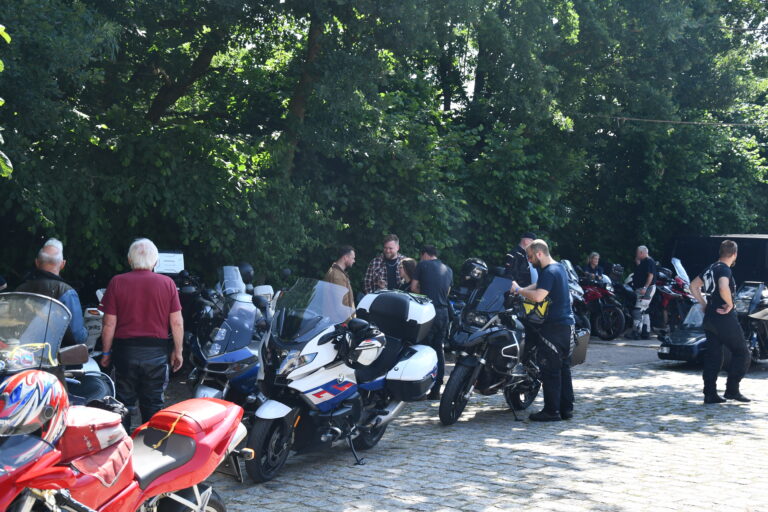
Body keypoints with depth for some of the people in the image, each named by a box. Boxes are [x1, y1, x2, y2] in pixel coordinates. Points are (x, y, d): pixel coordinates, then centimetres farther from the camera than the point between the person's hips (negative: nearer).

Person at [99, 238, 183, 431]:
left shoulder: (117, 282, -4)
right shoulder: (167, 283, -3)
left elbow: (109, 324, -5)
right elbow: (177, 322, -3)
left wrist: (106, 352, 6)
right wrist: (177, 351, 8)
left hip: (125, 350, 0)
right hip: (157, 351, 1)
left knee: (124, 403, 10)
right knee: (153, 405, 10)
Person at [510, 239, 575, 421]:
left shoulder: (549, 272, -16)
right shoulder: (559, 268, 16)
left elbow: (538, 296, -29)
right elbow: (537, 286, 22)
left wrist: (518, 290, -17)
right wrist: (519, 291, 9)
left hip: (553, 327, -10)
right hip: (567, 324, 10)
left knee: (550, 370, -5)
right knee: (563, 368, 13)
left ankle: (551, 411, -1)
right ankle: (566, 408, 17)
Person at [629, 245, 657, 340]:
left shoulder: (649, 261, -11)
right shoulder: (643, 262, 19)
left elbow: (651, 275, -20)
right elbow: (640, 273, 28)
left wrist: (645, 287, -27)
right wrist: (637, 262, 17)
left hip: (647, 289, -11)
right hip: (640, 289, 11)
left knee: (638, 310, -18)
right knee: (644, 311, 13)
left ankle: (636, 332, -22)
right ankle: (646, 333, 18)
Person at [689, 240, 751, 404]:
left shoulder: (711, 268, 12)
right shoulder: (725, 269, -14)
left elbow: (694, 286, 22)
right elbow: (724, 289, -33)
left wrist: (704, 304, 18)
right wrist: (730, 304, -18)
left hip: (710, 317, 8)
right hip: (725, 318, -8)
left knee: (713, 356, 10)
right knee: (742, 353, 3)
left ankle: (710, 394, 9)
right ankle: (732, 389, -1)